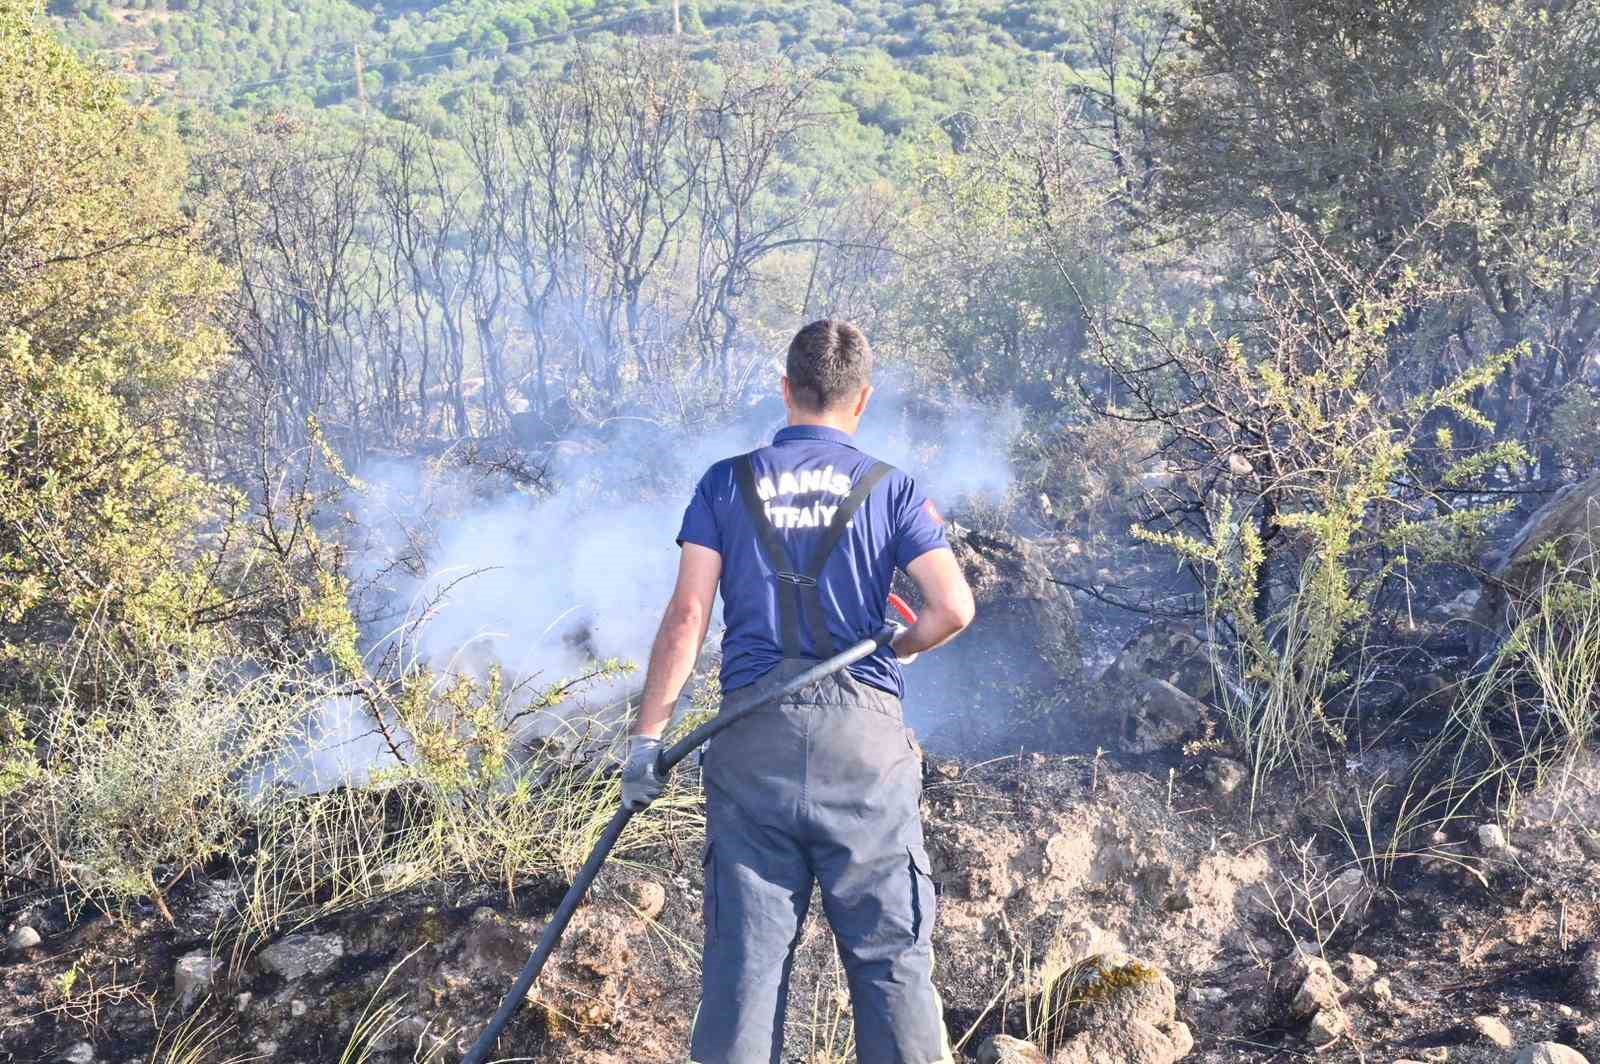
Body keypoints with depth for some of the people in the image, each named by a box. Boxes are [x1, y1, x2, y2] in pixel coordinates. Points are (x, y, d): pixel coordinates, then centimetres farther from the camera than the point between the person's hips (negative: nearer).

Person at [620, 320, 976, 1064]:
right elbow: (954, 609, -5)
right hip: (865, 735, -1)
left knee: (745, 949, 6)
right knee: (891, 949, 7)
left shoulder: (725, 484, 6)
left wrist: (647, 736, 0)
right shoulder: (890, 487, 5)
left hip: (753, 740, 1)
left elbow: (687, 615, -2)